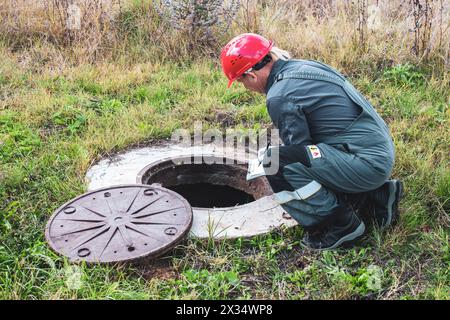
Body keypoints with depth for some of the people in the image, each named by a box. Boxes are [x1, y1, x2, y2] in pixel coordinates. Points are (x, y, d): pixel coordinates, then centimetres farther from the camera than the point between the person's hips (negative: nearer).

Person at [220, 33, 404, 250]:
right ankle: (377, 196, 19)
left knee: (276, 162, -19)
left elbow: (297, 148, -10)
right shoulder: (302, 66, 12)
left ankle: (341, 226, -4)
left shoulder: (279, 97, -17)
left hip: (366, 162, -10)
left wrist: (271, 160, 8)